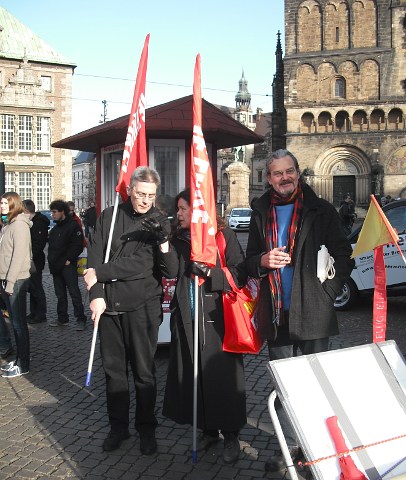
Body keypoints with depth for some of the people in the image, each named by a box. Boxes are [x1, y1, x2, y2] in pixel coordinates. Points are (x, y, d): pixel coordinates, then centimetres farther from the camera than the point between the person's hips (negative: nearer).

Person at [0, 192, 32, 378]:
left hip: (16, 280, -8)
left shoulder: (19, 225, -11)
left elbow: (19, 256, -16)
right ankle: (19, 359, 23)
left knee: (18, 322, -1)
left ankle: (23, 365, 7)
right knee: (15, 321, 14)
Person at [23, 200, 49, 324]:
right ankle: (34, 313, 24)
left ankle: (41, 315, 5)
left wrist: (31, 257, -24)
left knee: (36, 288, -3)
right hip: (31, 261, 10)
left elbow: (39, 243, -23)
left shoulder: (39, 223, -15)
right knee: (32, 287, 15)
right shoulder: (31, 222, 14)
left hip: (35, 261, -10)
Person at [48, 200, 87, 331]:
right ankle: (62, 318, 21)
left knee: (74, 292, -8)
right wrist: (51, 260, 11)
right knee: (60, 294, 13)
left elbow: (78, 245, -14)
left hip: (68, 266, -8)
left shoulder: (73, 225, -8)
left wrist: (69, 260, -15)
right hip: (56, 266, 8)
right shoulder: (55, 228, 18)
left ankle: (80, 319, -4)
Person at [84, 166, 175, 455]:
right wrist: (96, 295, -10)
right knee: (114, 369, 11)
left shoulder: (159, 223, -3)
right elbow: (95, 256, 1)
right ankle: (118, 426, 27)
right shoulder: (109, 217, 6)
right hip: (109, 304, 3)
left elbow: (140, 264, -12)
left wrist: (99, 274, -12)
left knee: (144, 371, 6)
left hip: (142, 306, -3)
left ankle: (147, 428, 22)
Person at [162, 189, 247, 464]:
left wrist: (211, 271, -18)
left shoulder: (224, 235, -4)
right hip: (187, 319, 5)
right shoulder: (179, 239, 12)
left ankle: (231, 435, 16)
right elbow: (171, 273, 7)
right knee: (194, 376, 8)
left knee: (222, 376, 0)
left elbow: (240, 274, -7)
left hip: (216, 318, -5)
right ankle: (209, 430, 25)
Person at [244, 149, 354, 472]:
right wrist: (263, 261, -9)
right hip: (277, 316, 4)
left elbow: (343, 255, -1)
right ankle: (290, 447, 24)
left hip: (312, 313, -3)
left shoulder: (321, 211, 0)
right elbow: (250, 262, 14)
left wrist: (326, 293, -10)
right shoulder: (261, 215, 10)